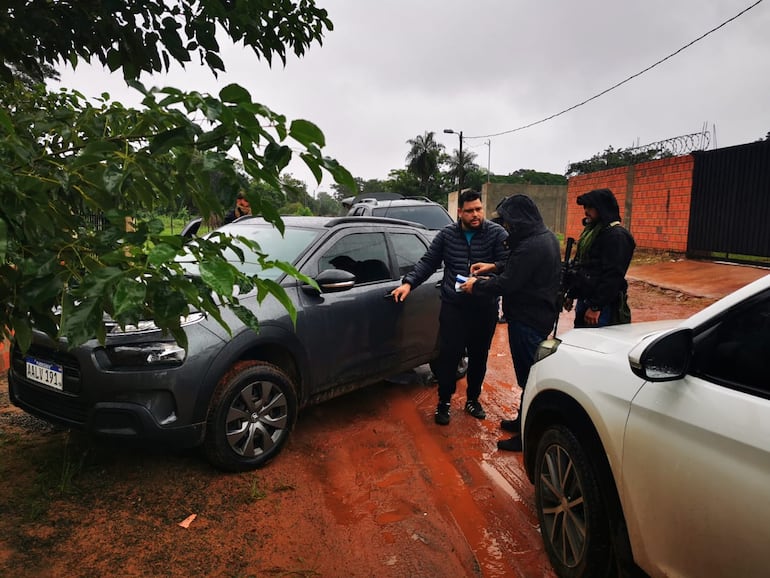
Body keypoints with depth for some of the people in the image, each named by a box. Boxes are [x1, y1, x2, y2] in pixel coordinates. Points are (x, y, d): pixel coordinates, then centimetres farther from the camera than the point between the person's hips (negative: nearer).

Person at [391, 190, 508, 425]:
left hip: (485, 308, 0)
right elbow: (428, 262, 6)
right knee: (448, 355, 1)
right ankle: (444, 401, 20)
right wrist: (408, 283, -7)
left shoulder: (497, 234, -4)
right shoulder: (447, 234, 2)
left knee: (479, 356, 14)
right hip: (453, 306, 0)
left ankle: (473, 399, 35)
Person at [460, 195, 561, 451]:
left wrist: (476, 285, -10)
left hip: (527, 320, -11)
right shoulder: (545, 237, 8)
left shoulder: (530, 247, -26)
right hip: (541, 314, 11)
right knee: (529, 372, 20)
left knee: (528, 375, 0)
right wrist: (495, 266, 10)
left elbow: (506, 284, -25)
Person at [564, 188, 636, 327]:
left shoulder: (616, 235, -15)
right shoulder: (591, 231, 15)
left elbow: (612, 276, -22)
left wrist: (596, 307, -24)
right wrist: (571, 295, 19)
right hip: (584, 300, 9)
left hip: (604, 306, -9)